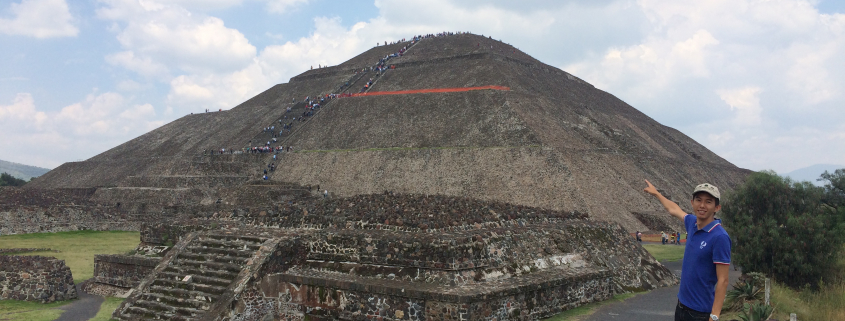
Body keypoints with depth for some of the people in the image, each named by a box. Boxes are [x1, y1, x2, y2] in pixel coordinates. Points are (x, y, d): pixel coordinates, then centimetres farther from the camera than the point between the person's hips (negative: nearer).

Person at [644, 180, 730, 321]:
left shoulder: (720, 237, -20)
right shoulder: (692, 222, 1)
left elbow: (723, 281, -20)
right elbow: (674, 210, 23)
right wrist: (656, 193, 37)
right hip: (681, 304, 7)